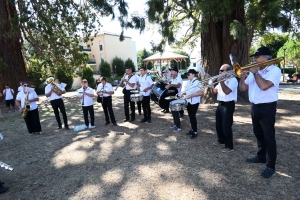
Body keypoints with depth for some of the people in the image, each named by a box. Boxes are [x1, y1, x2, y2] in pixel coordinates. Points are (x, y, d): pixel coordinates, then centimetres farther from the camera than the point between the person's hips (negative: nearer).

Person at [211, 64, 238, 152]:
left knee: (226, 126, -6)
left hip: (228, 105, -9)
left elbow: (227, 91, -26)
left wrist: (221, 81, -21)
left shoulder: (233, 80, -12)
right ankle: (221, 140, 36)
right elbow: (215, 92, 14)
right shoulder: (222, 80, 16)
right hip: (220, 104, 9)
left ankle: (229, 146, 5)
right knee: (218, 124, 18)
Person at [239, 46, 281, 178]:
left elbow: (264, 86, -28)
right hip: (255, 107, 8)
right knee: (258, 134, 19)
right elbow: (243, 88, 9)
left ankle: (271, 166, 11)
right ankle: (261, 157, 36)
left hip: (267, 108, -7)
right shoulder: (254, 71, 11)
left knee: (269, 137, 0)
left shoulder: (275, 70, -11)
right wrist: (242, 77, -9)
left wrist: (255, 73, -15)